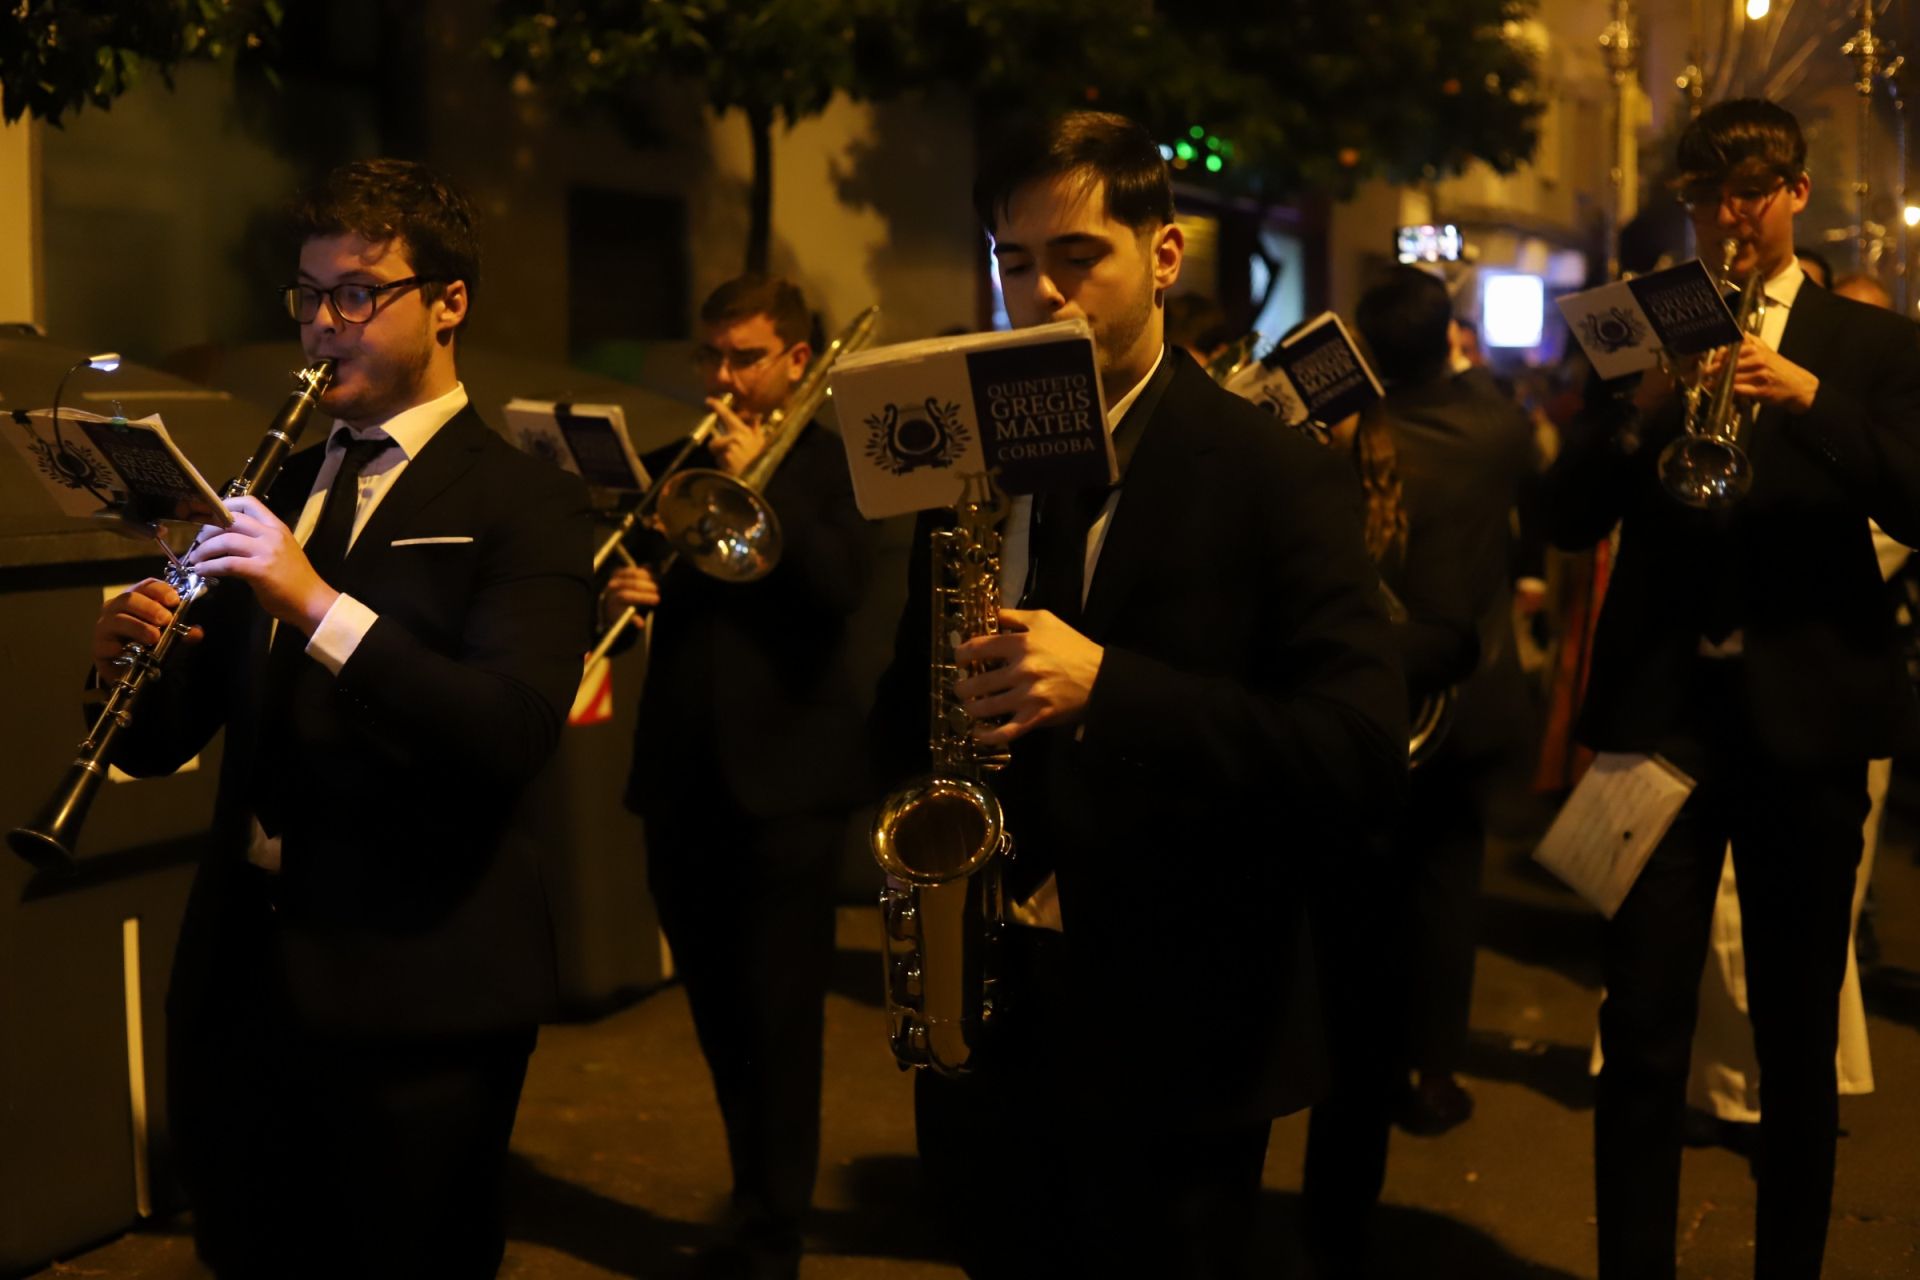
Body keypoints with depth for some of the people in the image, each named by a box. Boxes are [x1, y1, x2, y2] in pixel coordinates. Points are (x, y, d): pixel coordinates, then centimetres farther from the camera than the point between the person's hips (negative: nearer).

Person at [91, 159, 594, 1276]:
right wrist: (128, 659, -9)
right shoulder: (279, 494, 12)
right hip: (239, 974, 6)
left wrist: (322, 606, -28)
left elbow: (515, 735, -21)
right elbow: (167, 741, 13)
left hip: (416, 991, -6)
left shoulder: (526, 505, -6)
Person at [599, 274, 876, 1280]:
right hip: (681, 777, 5)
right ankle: (765, 1191, 29)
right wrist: (614, 597, -10)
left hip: (786, 773, -5)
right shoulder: (668, 465, 14)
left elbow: (845, 585, -16)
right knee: (718, 1013, 13)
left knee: (779, 1015, -3)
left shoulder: (831, 462, 0)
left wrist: (762, 479, -19)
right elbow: (628, 574, 12)